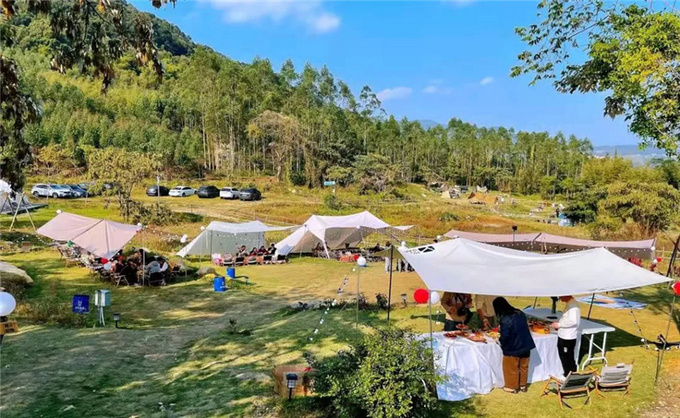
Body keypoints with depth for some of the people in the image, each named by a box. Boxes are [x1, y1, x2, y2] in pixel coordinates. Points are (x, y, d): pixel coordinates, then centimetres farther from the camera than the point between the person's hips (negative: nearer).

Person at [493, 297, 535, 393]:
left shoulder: (505, 319, -25)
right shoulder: (520, 313, -1)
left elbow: (504, 336, -24)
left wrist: (500, 341, -2)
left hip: (512, 348, -7)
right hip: (525, 345, 7)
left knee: (511, 368, 13)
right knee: (523, 367, 21)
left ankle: (512, 387, 27)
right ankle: (523, 385, 35)